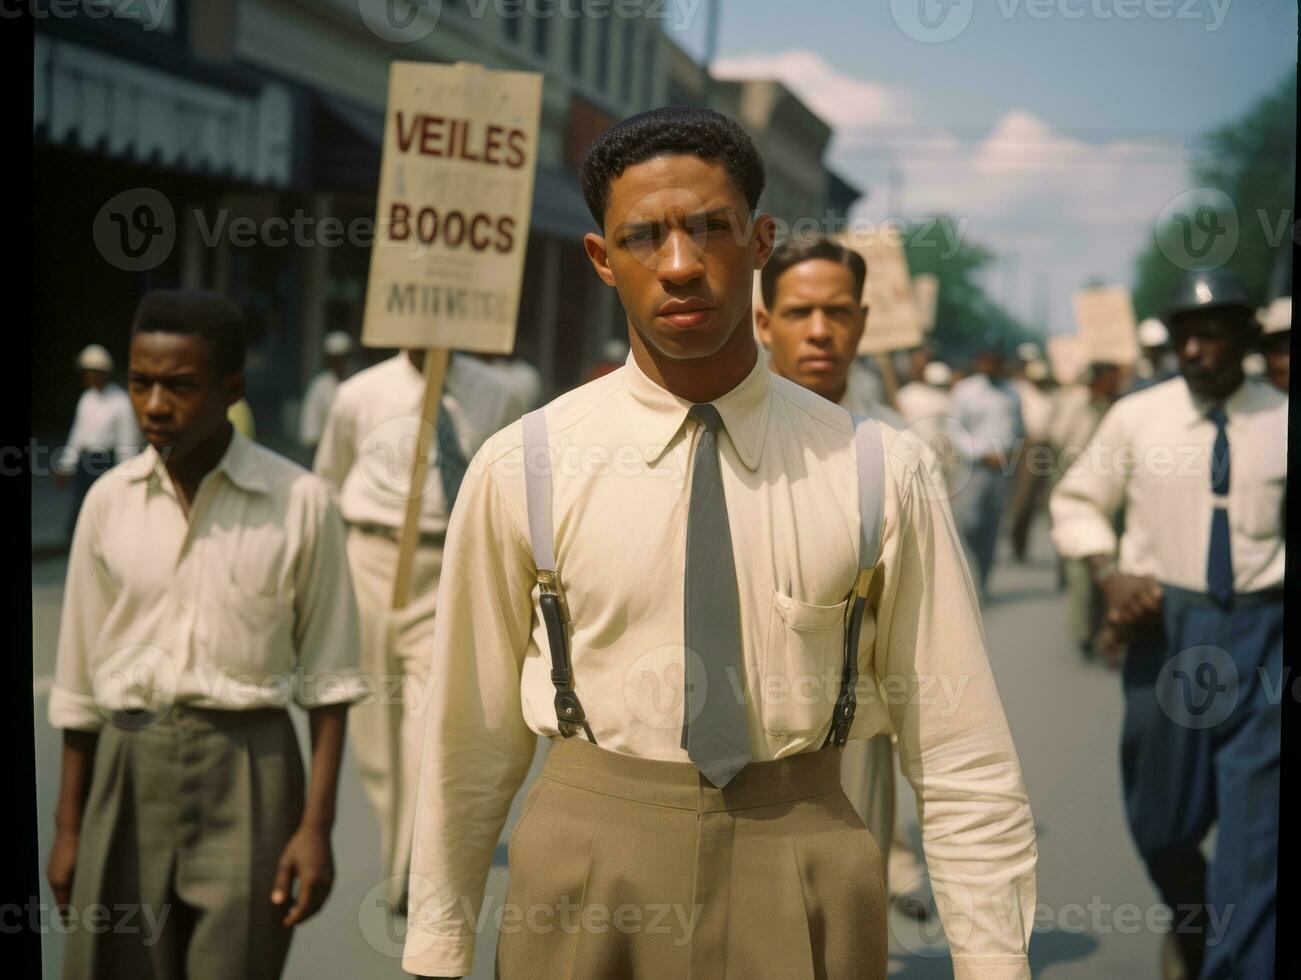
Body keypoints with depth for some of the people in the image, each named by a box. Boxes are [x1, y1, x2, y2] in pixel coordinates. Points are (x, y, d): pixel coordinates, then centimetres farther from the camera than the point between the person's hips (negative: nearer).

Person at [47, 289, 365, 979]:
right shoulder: (109, 501, 3)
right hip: (129, 768, 3)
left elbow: (327, 676, -3)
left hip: (247, 770, -3)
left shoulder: (299, 502, -6)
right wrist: (68, 826, 12)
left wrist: (317, 825, -6)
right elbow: (80, 679, 9)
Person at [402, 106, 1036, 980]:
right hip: (588, 867, 0)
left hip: (805, 881, 1)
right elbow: (472, 737, 1)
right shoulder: (522, 468, -6)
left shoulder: (876, 474, -6)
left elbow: (962, 755, -3)